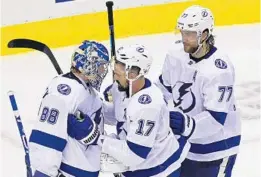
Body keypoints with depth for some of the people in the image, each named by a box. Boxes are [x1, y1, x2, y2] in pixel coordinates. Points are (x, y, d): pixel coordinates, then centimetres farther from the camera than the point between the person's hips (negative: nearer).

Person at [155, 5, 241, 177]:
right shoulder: (177, 53, -9)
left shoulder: (219, 70, -29)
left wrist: (188, 125, -44)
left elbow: (216, 118, -31)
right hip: (184, 137, 7)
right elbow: (164, 87, 9)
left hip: (216, 144, -7)